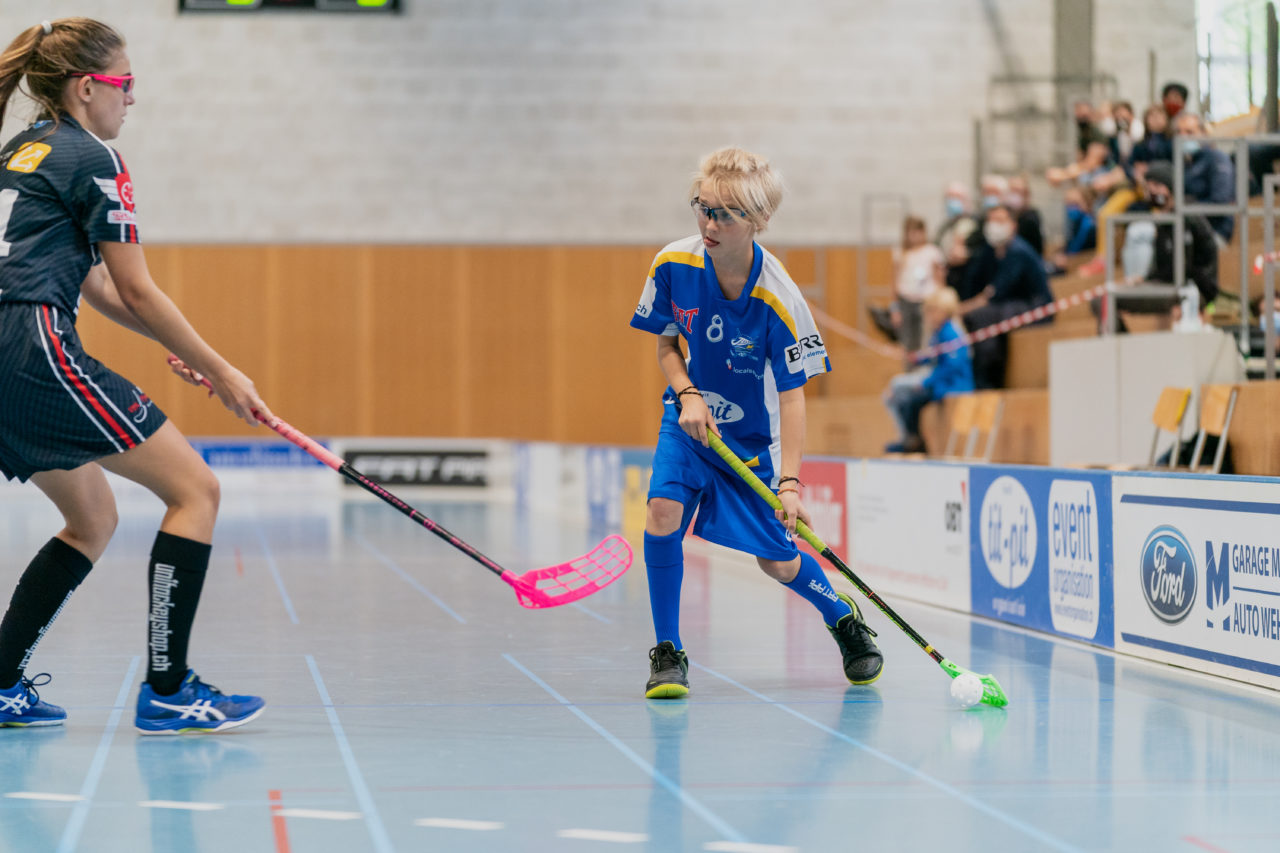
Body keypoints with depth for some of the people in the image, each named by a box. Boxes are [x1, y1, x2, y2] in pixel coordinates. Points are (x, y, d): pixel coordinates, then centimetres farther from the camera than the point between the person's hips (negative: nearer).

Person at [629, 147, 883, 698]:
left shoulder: (779, 300, -26)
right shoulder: (673, 265, -17)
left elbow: (792, 395, -21)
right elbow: (666, 343, 1)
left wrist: (790, 482, -29)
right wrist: (687, 395, -18)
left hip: (754, 434, -2)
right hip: (690, 417, 2)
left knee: (778, 563, 3)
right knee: (664, 509, -23)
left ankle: (844, 618, 36)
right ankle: (667, 653, -9)